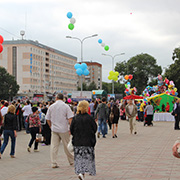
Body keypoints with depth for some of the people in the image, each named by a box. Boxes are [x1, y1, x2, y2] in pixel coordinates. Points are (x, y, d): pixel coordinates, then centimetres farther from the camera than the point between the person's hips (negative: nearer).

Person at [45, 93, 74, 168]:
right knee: (67, 146, 10)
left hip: (54, 129, 2)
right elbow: (70, 118, -11)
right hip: (64, 129, -2)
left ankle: (54, 163, 0)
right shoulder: (66, 106, -4)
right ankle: (71, 161, 23)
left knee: (54, 146, 2)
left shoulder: (51, 107, 4)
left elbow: (48, 119, 9)